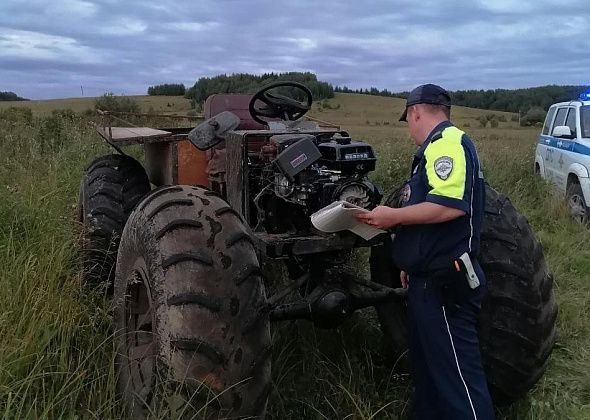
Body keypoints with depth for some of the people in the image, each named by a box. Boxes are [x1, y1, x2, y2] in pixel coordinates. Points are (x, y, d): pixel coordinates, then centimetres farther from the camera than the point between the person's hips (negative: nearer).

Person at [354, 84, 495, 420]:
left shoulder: (448, 140, -13)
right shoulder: (437, 147, 19)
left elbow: (450, 205, -28)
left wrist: (395, 216, -18)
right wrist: (412, 260, 22)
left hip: (444, 282, -11)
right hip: (429, 279, 11)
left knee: (456, 372, -3)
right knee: (428, 367, 21)